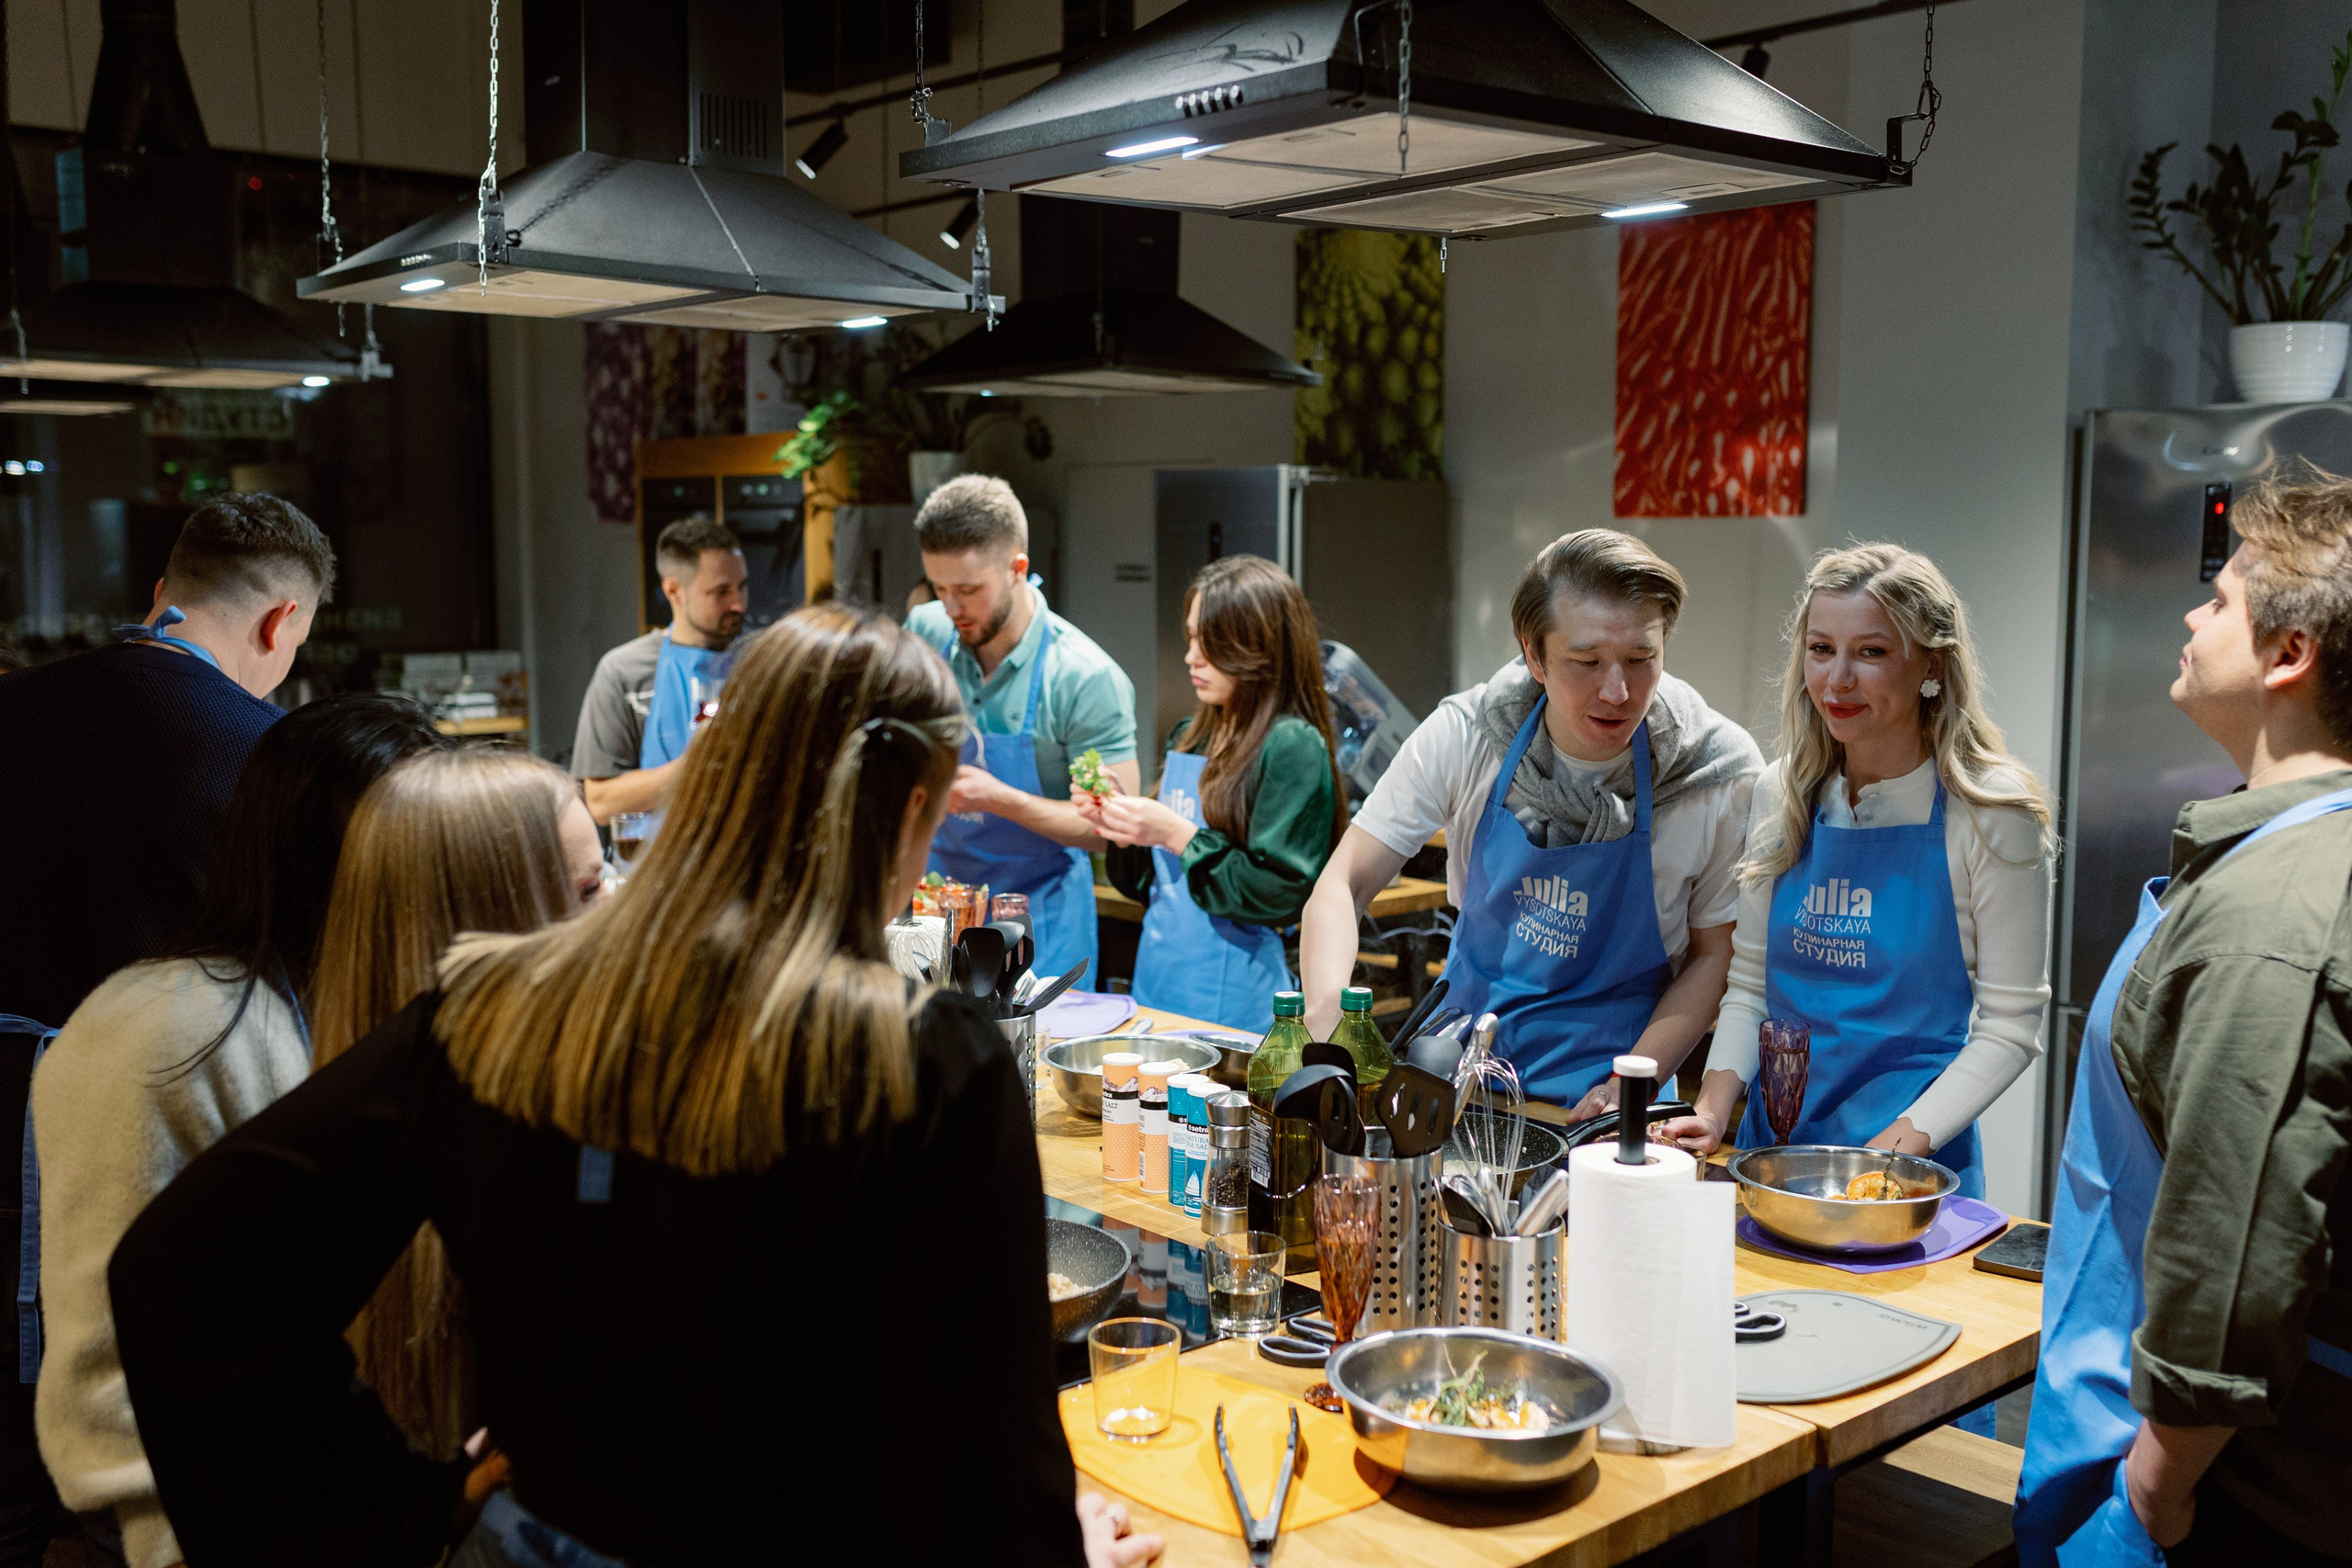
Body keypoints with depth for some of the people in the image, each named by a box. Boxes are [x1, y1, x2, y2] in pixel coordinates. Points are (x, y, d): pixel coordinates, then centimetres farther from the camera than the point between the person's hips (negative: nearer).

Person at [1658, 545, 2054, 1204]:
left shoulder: (1990, 815, -10)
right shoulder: (1782, 795, 2)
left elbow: (2009, 1026, -9)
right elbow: (1750, 983, 7)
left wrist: (1890, 1150, -18)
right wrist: (1712, 1111, -8)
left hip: (1917, 1160, -3)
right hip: (1772, 1140, 4)